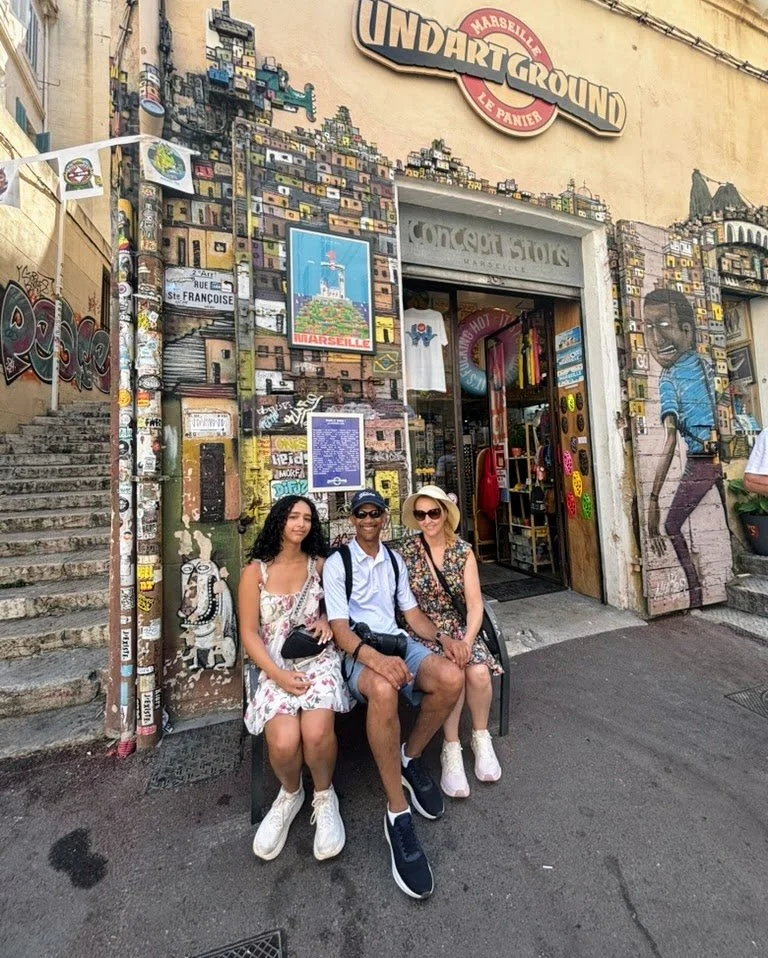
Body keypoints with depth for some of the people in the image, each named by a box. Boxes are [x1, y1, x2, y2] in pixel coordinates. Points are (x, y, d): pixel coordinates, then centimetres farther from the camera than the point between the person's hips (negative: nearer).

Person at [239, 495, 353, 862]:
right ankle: (290, 794, 14)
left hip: (318, 659, 1)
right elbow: (249, 633, -1)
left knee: (316, 733, -25)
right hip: (276, 667, 0)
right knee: (284, 742, -23)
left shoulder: (319, 564, 6)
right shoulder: (255, 571, 0)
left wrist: (327, 620, -2)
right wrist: (278, 675, -13)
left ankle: (324, 796, 9)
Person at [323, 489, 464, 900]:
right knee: (384, 690, -37)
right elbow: (340, 629, -11)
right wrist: (375, 658, -29)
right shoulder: (337, 562, -4)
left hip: (397, 642, 5)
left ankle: (410, 758, 4)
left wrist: (444, 639, -4)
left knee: (451, 677, -23)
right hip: (358, 651, -5)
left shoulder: (394, 559, 13)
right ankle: (397, 814, -17)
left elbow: (412, 612, 14)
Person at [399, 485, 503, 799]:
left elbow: (475, 604, -5)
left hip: (459, 628, 2)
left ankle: (481, 737, 6)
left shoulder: (463, 551, -3)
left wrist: (467, 641, -19)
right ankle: (451, 749, -4)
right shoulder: (406, 551, -6)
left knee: (479, 672, -24)